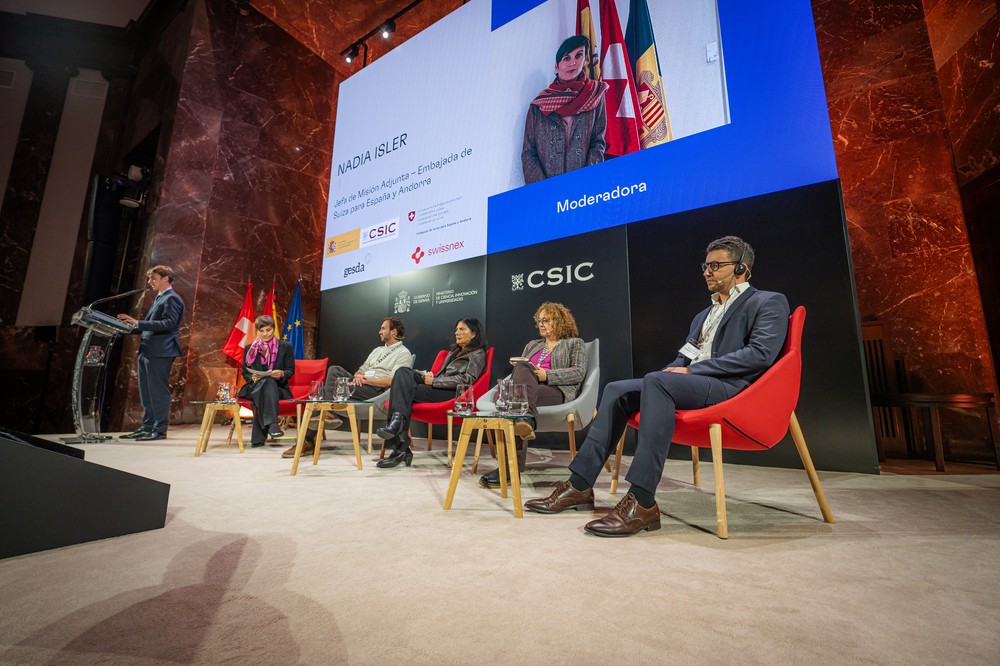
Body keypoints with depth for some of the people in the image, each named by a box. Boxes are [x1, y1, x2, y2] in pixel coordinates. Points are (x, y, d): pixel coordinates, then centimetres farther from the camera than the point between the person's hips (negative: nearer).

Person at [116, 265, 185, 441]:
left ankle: (160, 430, 1)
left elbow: (169, 324, -21)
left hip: (160, 352, -10)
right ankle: (147, 427, 23)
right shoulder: (158, 298, 21)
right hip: (147, 351, 10)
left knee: (158, 391, -5)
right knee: (146, 393, 14)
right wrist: (132, 326, 14)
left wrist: (139, 323, -24)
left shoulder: (171, 299, -9)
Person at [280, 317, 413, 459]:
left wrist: (366, 380, -17)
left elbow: (392, 381, -15)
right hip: (362, 383, 8)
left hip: (377, 389, -8)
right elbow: (361, 369, 22)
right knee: (335, 370, -16)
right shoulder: (378, 350, 27)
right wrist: (358, 375, -4)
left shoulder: (404, 354, -1)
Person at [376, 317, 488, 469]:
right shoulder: (454, 351, 31)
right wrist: (430, 376, 4)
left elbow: (466, 379, -10)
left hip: (453, 394, -8)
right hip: (438, 389, 8)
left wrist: (434, 381, -12)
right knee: (403, 372, -17)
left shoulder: (477, 355, 4)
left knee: (407, 391, -24)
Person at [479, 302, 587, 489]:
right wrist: (511, 380, -2)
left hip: (557, 392, -4)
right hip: (527, 390, 4)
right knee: (521, 368, -31)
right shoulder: (532, 345, 33)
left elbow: (579, 372, 3)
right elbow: (518, 369, 23)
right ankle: (525, 419, -50)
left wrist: (547, 375, -10)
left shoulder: (574, 343, 19)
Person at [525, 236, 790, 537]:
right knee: (617, 390, -10)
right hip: (688, 384, 8)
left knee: (656, 381, -34)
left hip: (730, 387, -8)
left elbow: (760, 353, -11)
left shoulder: (768, 302, 6)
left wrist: (692, 370, -14)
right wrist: (674, 369, -1)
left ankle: (642, 502, -35)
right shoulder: (703, 315, 29)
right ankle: (580, 486, -12)